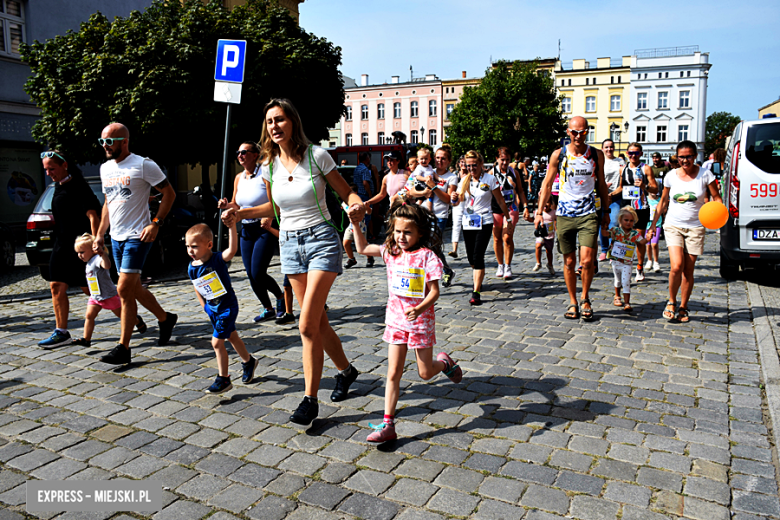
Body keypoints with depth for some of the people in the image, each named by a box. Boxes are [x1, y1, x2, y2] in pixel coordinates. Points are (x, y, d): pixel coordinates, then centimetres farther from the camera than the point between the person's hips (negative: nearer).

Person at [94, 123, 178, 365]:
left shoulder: (143, 165, -10)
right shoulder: (105, 168, 13)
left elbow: (169, 193, -7)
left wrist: (155, 223, -16)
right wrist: (100, 234, 15)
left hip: (137, 236, -8)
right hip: (116, 237, 8)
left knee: (124, 290, -11)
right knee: (134, 288, 13)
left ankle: (123, 348, -2)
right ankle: (165, 319, 34)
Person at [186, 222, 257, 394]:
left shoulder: (217, 259, -22)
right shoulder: (191, 268, -4)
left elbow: (232, 250, -43)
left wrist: (232, 227, -53)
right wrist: (205, 307, 12)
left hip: (227, 307, -7)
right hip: (212, 309, 7)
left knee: (217, 342, -7)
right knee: (231, 336, 22)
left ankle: (223, 379, 8)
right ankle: (248, 361, 45)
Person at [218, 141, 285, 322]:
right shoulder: (239, 178, 11)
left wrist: (270, 217, -27)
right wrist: (227, 205, -3)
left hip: (266, 228, -7)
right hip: (246, 230, 7)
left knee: (258, 273, -12)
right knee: (251, 275, 6)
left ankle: (281, 297, 17)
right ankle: (268, 309, 24)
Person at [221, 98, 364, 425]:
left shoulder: (317, 155, -9)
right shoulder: (269, 165, 4)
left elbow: (346, 192, -2)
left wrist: (357, 206, -24)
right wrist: (241, 213, 4)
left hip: (321, 240, -5)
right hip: (289, 243, 5)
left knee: (307, 324, -11)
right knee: (318, 322, 12)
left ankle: (310, 400, 2)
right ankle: (345, 370, 36)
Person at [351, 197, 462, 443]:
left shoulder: (426, 256, -13)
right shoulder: (391, 252, 2)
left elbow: (434, 291, -15)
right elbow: (362, 248, 13)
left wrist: (419, 309, -31)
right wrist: (356, 225, 2)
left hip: (420, 320, -3)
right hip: (395, 320, 4)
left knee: (425, 373, 10)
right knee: (393, 373, 1)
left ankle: (445, 362, 44)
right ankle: (387, 424, 5)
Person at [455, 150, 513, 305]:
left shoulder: (490, 179, -3)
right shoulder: (464, 180, 8)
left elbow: (500, 200, 4)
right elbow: (457, 201, 4)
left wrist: (508, 218, 8)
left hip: (485, 223, -4)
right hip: (468, 223, 4)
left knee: (478, 257, -14)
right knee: (471, 258, 9)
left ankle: (476, 293, -12)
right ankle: (478, 280, 38)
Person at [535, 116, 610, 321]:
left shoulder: (596, 155, 5)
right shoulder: (558, 155, 1)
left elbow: (601, 184, 15)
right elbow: (547, 184, 6)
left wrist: (606, 212, 16)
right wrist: (539, 211, 1)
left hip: (588, 214, 0)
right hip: (564, 215, 0)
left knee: (587, 261, -10)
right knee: (569, 262, 6)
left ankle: (585, 298, 14)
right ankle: (572, 302, 22)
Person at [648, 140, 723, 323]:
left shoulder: (705, 175, -3)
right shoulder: (671, 176, 2)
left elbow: (716, 197, 3)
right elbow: (663, 201, 12)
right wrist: (653, 224, 12)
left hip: (695, 227, 0)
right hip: (673, 226, 0)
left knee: (688, 271, 2)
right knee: (676, 266, -17)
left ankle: (683, 308, 19)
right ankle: (671, 302, 6)